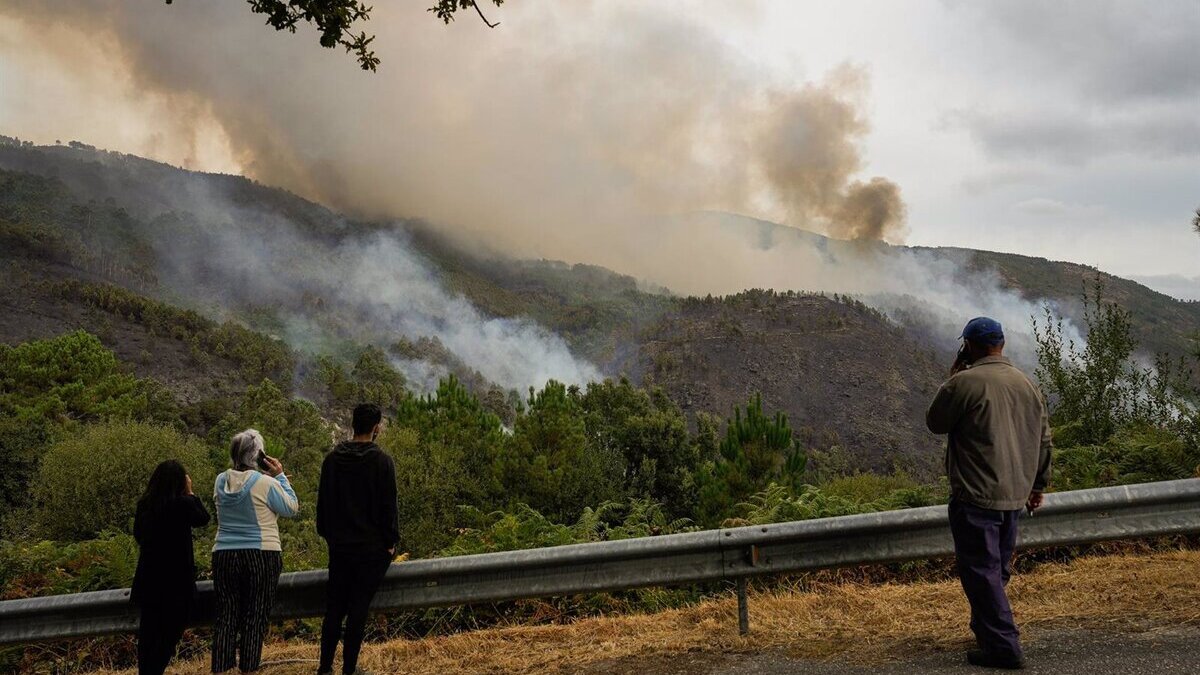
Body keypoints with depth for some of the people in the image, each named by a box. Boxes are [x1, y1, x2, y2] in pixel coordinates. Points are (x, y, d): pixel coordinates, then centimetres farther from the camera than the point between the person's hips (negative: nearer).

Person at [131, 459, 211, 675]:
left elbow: (137, 534, 16)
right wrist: (190, 493, 7)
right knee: (171, 629, 2)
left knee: (148, 629, 11)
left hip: (148, 576, 5)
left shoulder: (144, 503, 4)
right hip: (176, 576, -5)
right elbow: (203, 518, 5)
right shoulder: (182, 503, -13)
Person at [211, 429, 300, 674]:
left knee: (226, 616, 9)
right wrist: (280, 476, 1)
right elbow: (292, 508, -3)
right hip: (262, 556, -4)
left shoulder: (221, 482, 3)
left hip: (224, 556, 4)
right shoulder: (265, 483, -13)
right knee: (255, 618, 4)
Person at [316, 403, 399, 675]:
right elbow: (388, 505, -10)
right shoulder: (382, 461, -11)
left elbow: (322, 502, 10)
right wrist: (391, 541, -1)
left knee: (334, 607, 12)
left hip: (339, 546, 4)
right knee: (358, 608, 1)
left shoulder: (332, 459, 4)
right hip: (371, 547, -4)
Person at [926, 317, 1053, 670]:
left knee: (981, 571, -1)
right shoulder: (1027, 384, 8)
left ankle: (1003, 647, -1)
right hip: (1014, 496, 8)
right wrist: (1038, 483, 24)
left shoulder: (965, 383, -15)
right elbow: (1043, 439, 14)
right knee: (997, 569, 20)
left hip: (976, 497, -8)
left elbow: (935, 423, -2)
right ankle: (986, 629, 34)